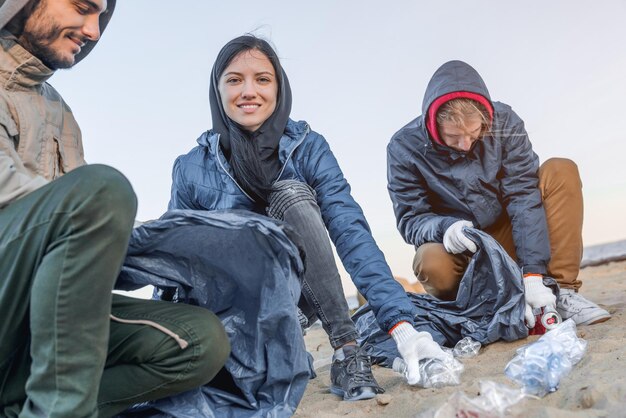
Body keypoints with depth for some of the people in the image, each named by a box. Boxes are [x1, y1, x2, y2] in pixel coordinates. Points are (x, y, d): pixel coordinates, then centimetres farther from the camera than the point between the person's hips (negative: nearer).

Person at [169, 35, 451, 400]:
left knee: (289, 193, -27)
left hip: (298, 294, 0)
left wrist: (402, 325, -32)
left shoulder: (309, 148, -11)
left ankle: (347, 350, -26)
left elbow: (351, 232, -21)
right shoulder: (192, 168, -8)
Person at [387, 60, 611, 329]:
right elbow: (409, 220, -14)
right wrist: (445, 228, -37)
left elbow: (524, 196, -19)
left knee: (561, 171, -18)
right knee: (432, 264, -38)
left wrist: (532, 275, -28)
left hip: (508, 235, 3)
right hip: (460, 251, -2)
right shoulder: (404, 147, -17)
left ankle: (562, 291, -17)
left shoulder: (504, 122, -13)